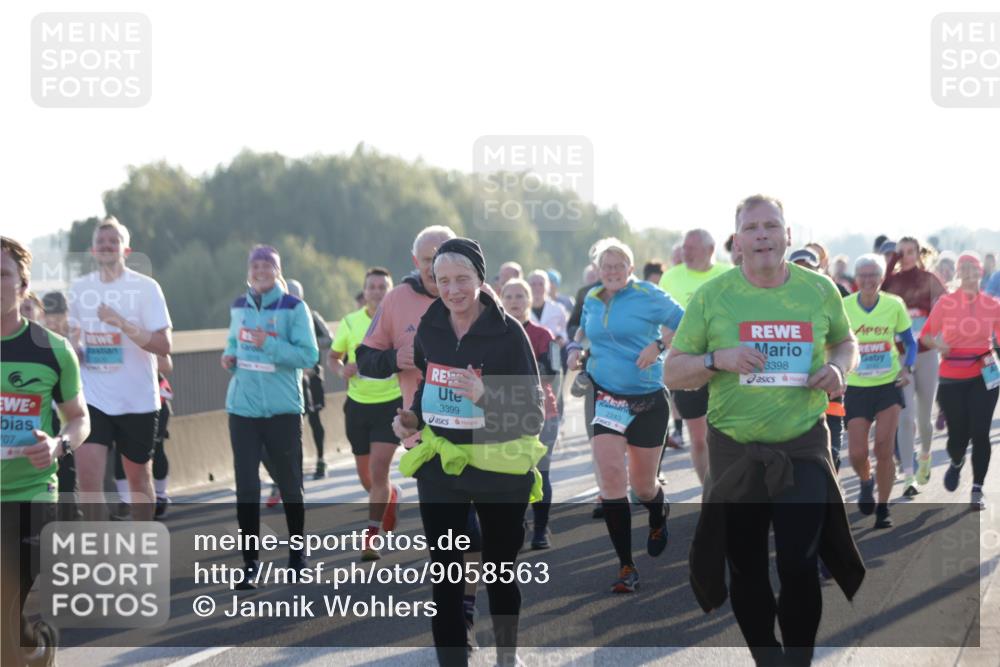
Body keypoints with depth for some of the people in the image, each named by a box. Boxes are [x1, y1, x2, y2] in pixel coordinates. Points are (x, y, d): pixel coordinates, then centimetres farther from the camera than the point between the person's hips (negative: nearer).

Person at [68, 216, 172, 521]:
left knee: (139, 477, 10)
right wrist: (74, 348, -2)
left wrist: (124, 324, -25)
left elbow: (164, 345, -13)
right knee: (87, 476, -13)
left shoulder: (145, 287, -7)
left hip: (137, 399, -2)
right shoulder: (79, 288, 5)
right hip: (92, 397, 2)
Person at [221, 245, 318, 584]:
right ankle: (250, 561, 6)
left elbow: (309, 355, -11)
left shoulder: (294, 308, -6)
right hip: (243, 407, 3)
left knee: (289, 483, 9)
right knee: (246, 486, 0)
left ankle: (297, 551, 27)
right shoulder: (239, 307, 9)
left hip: (282, 409, -3)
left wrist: (269, 345, -22)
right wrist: (229, 357, 2)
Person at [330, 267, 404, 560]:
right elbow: (333, 356, 12)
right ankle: (392, 495, 46)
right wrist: (342, 369, -9)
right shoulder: (350, 322, 2)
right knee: (366, 477, 11)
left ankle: (370, 536, -8)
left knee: (378, 470, -15)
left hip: (391, 404, -3)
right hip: (358, 404, 3)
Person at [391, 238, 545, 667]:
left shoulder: (508, 332, -13)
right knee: (445, 579, 1)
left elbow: (532, 416, -14)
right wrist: (411, 418, -2)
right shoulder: (429, 328, 1)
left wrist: (485, 397, -31)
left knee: (499, 571, 13)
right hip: (439, 468, 3)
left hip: (499, 470, -3)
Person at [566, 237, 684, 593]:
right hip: (605, 398, 3)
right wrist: (576, 347, 6)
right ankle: (626, 566, -8)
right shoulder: (592, 299, 7)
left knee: (643, 485, 8)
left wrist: (658, 345, -19)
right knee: (610, 475, -14)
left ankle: (658, 518, 48)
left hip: (647, 400, -3)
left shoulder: (649, 296, -8)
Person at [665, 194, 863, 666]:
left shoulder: (819, 290, -1)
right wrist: (718, 359, -18)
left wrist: (838, 368, -5)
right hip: (735, 450, 1)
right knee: (746, 566, 9)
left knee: (799, 561, -12)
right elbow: (673, 373, 1)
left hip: (803, 445, -1)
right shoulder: (711, 297, -4)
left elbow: (845, 342, 17)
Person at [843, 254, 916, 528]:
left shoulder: (894, 305, -5)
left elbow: (910, 342, 7)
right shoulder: (843, 307, -7)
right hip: (857, 388, 0)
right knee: (857, 454, -3)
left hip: (888, 385, 0)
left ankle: (883, 509, 7)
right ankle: (866, 482, 33)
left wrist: (907, 368, -10)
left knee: (884, 450, -9)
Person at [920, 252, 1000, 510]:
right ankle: (956, 462, 39)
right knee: (958, 434, 3)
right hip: (952, 378, 0)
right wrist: (937, 344, -16)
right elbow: (925, 334, 4)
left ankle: (977, 489, 7)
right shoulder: (945, 303, -2)